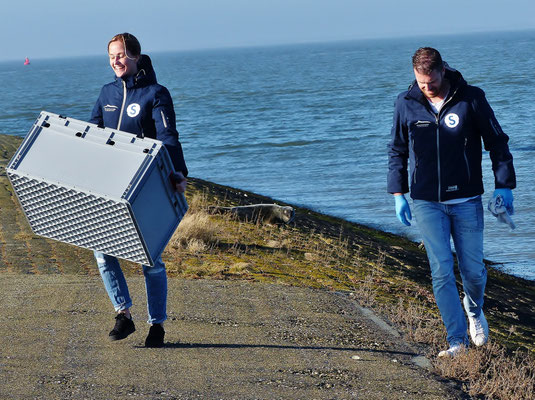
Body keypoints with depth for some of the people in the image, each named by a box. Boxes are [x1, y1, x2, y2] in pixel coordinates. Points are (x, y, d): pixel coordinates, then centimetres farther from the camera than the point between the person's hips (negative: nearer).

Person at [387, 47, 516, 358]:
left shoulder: (471, 98, -6)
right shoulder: (406, 104, 0)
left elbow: (498, 143, 2)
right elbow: (397, 151, 12)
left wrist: (504, 186, -3)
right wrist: (398, 193, 6)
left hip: (467, 200, -1)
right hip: (426, 203, 1)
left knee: (473, 269, 6)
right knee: (442, 271, -6)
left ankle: (474, 309, 39)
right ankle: (457, 339, 1)